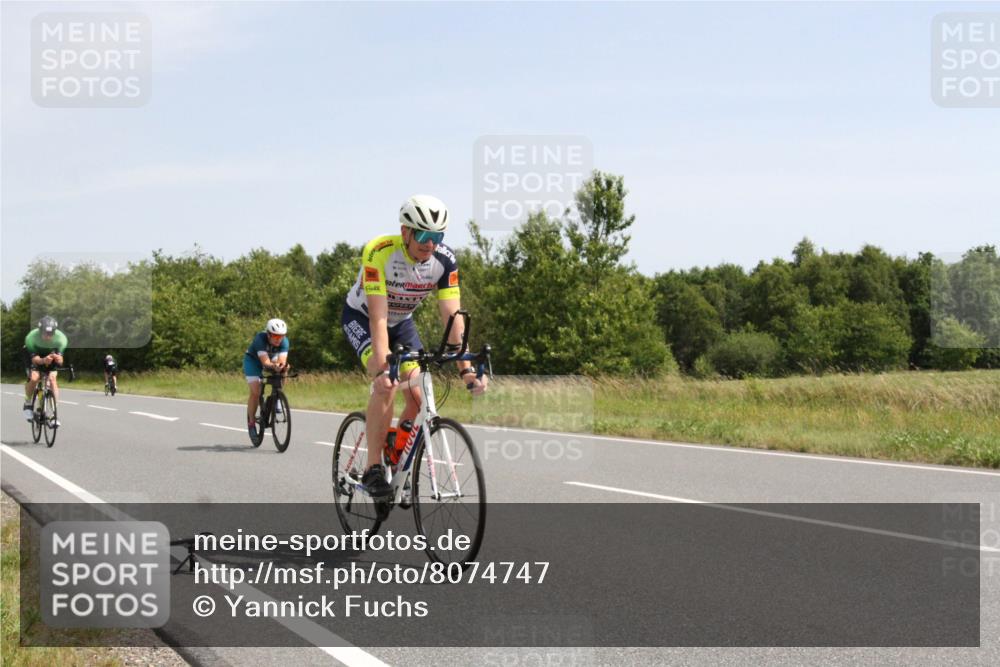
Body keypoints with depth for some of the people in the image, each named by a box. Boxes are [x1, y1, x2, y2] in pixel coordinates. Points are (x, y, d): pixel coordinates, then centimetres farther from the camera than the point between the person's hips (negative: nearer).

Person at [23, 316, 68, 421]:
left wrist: (58, 358, -55)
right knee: (34, 378, -24)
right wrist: (43, 360, -56)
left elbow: (60, 361, -31)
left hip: (51, 354, 1)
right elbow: (35, 359, -33)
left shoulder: (61, 338, -32)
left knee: (52, 378, -21)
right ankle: (27, 403, 3)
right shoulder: (31, 338, -36)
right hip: (34, 355, -1)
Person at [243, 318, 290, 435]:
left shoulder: (284, 342, -26)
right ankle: (251, 421, -1)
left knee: (282, 374, -29)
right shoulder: (260, 338, -36)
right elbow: (265, 362, -44)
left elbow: (282, 361, -37)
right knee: (255, 392, -17)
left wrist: (282, 366, -60)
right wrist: (274, 366, -64)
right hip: (253, 360, -3)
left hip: (272, 360, 3)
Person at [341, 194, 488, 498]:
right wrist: (382, 369, -48)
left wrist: (465, 368, -35)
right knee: (387, 384, -29)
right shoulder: (379, 252, -34)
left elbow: (453, 316, -25)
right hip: (361, 316, -4)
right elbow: (378, 317, -38)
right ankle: (373, 470, -21)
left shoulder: (445, 260, -23)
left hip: (402, 322, 4)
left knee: (420, 396, -12)